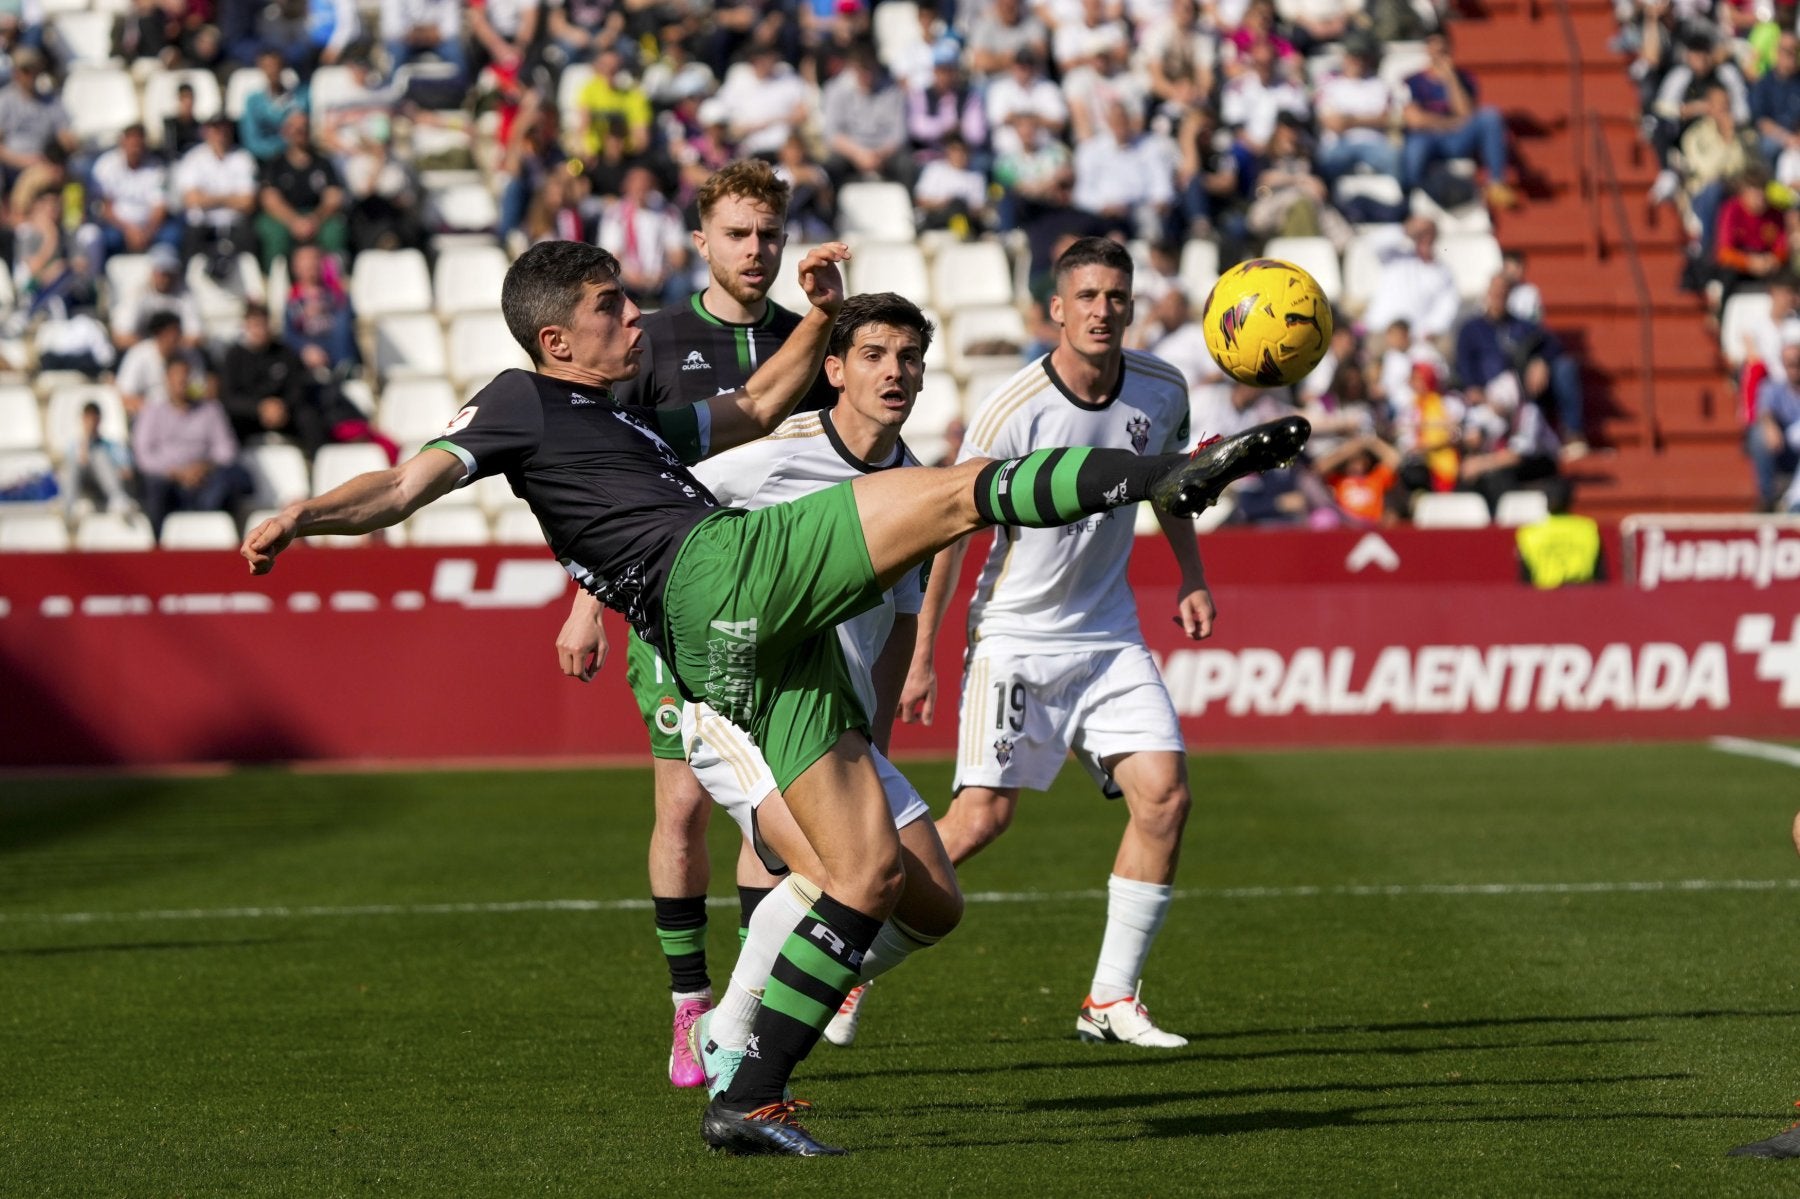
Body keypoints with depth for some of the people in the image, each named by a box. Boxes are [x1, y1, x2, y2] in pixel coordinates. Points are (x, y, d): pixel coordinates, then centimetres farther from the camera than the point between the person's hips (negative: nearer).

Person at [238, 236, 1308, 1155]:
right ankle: (1173, 475, -23)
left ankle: (750, 1101, 1)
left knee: (875, 873, 4)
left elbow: (754, 410, 47)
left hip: (752, 652, 9)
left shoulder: (635, 424, 35)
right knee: (966, 490, -11)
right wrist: (302, 517, -17)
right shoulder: (523, 402, 10)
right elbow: (408, 487, 0)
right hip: (724, 573, -9)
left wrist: (823, 315, 35)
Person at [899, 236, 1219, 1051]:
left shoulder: (1162, 391, -2)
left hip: (1110, 634, 5)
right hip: (1016, 637, -5)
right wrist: (922, 655, -11)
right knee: (985, 814, -12)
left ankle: (1111, 1000, 1)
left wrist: (1191, 579, 13)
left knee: (1164, 795, -9)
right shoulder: (1011, 411, -18)